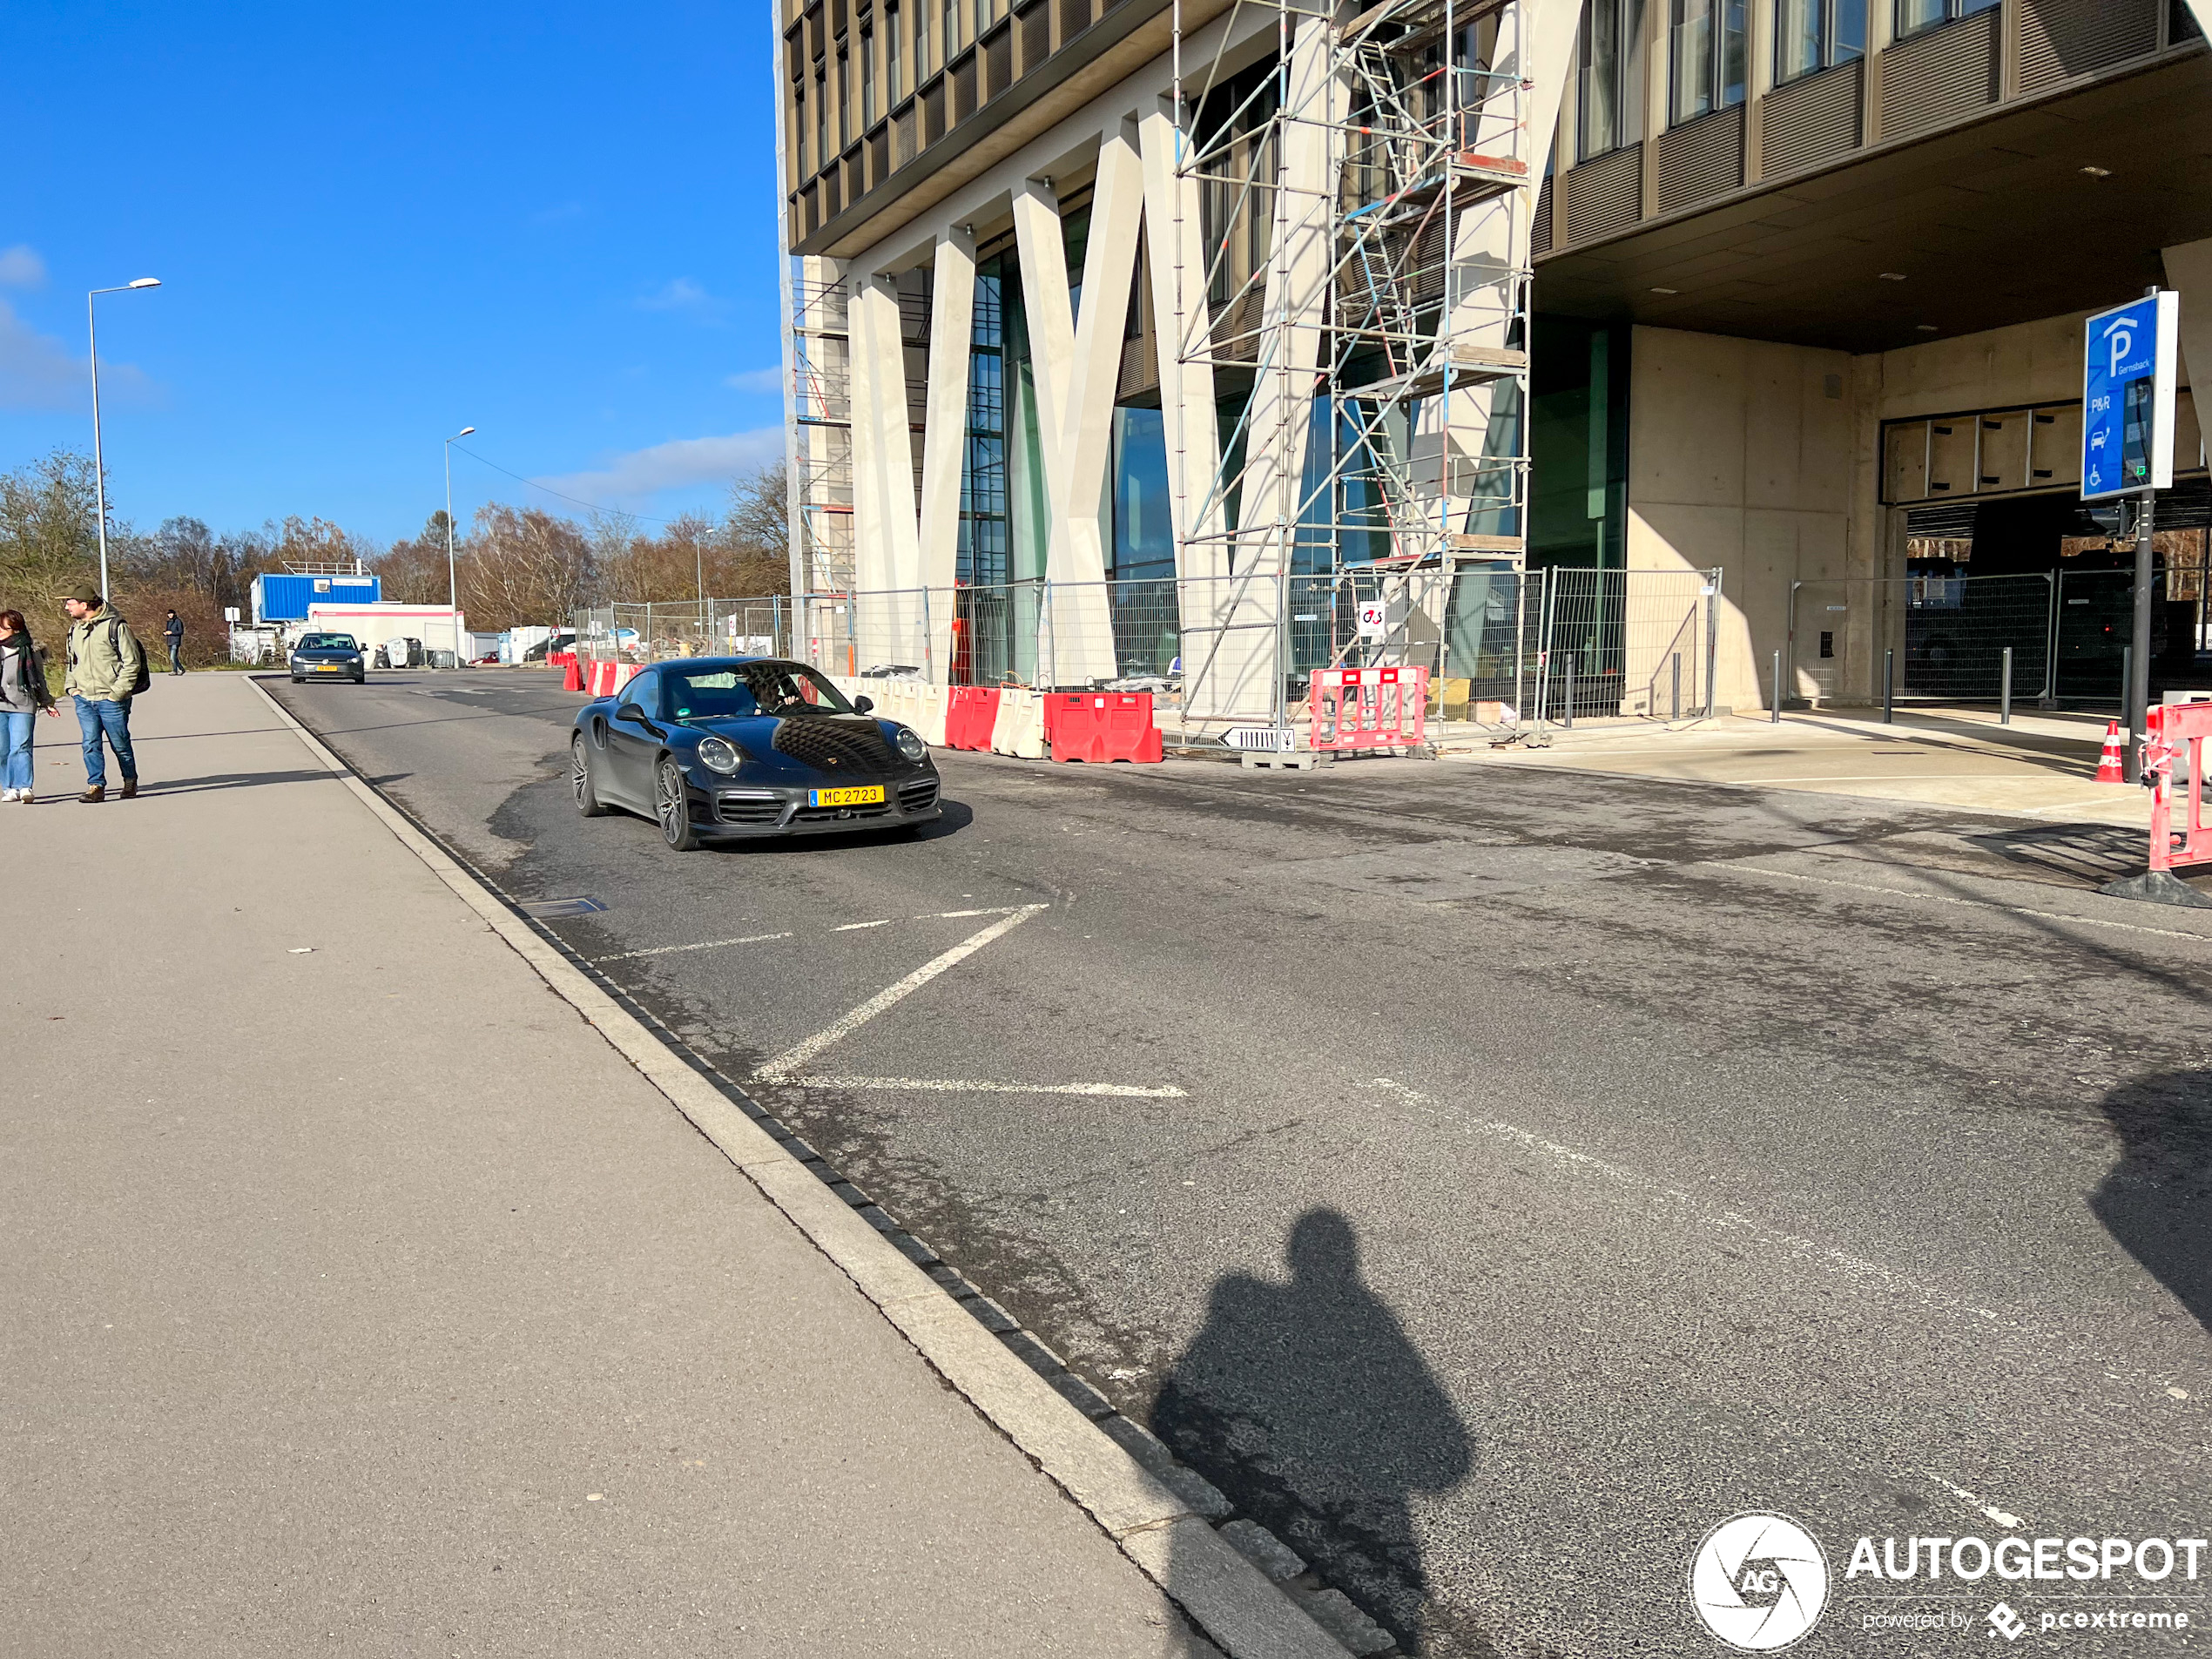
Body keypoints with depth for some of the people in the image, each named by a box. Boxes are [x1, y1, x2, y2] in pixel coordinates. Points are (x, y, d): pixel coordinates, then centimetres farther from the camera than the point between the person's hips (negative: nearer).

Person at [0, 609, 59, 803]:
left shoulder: (30, 652, 5)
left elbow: (39, 680, 14)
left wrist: (47, 703, 15)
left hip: (23, 706, -3)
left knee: (20, 747, -13)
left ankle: (24, 787, -16)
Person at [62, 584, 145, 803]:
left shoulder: (115, 626, -10)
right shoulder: (75, 629, 12)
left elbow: (132, 662, -10)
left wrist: (117, 692, -14)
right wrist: (71, 686, 9)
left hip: (111, 700, -5)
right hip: (84, 700, 5)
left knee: (120, 744, 6)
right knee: (90, 744, -2)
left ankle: (130, 782, 24)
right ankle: (96, 786, 1)